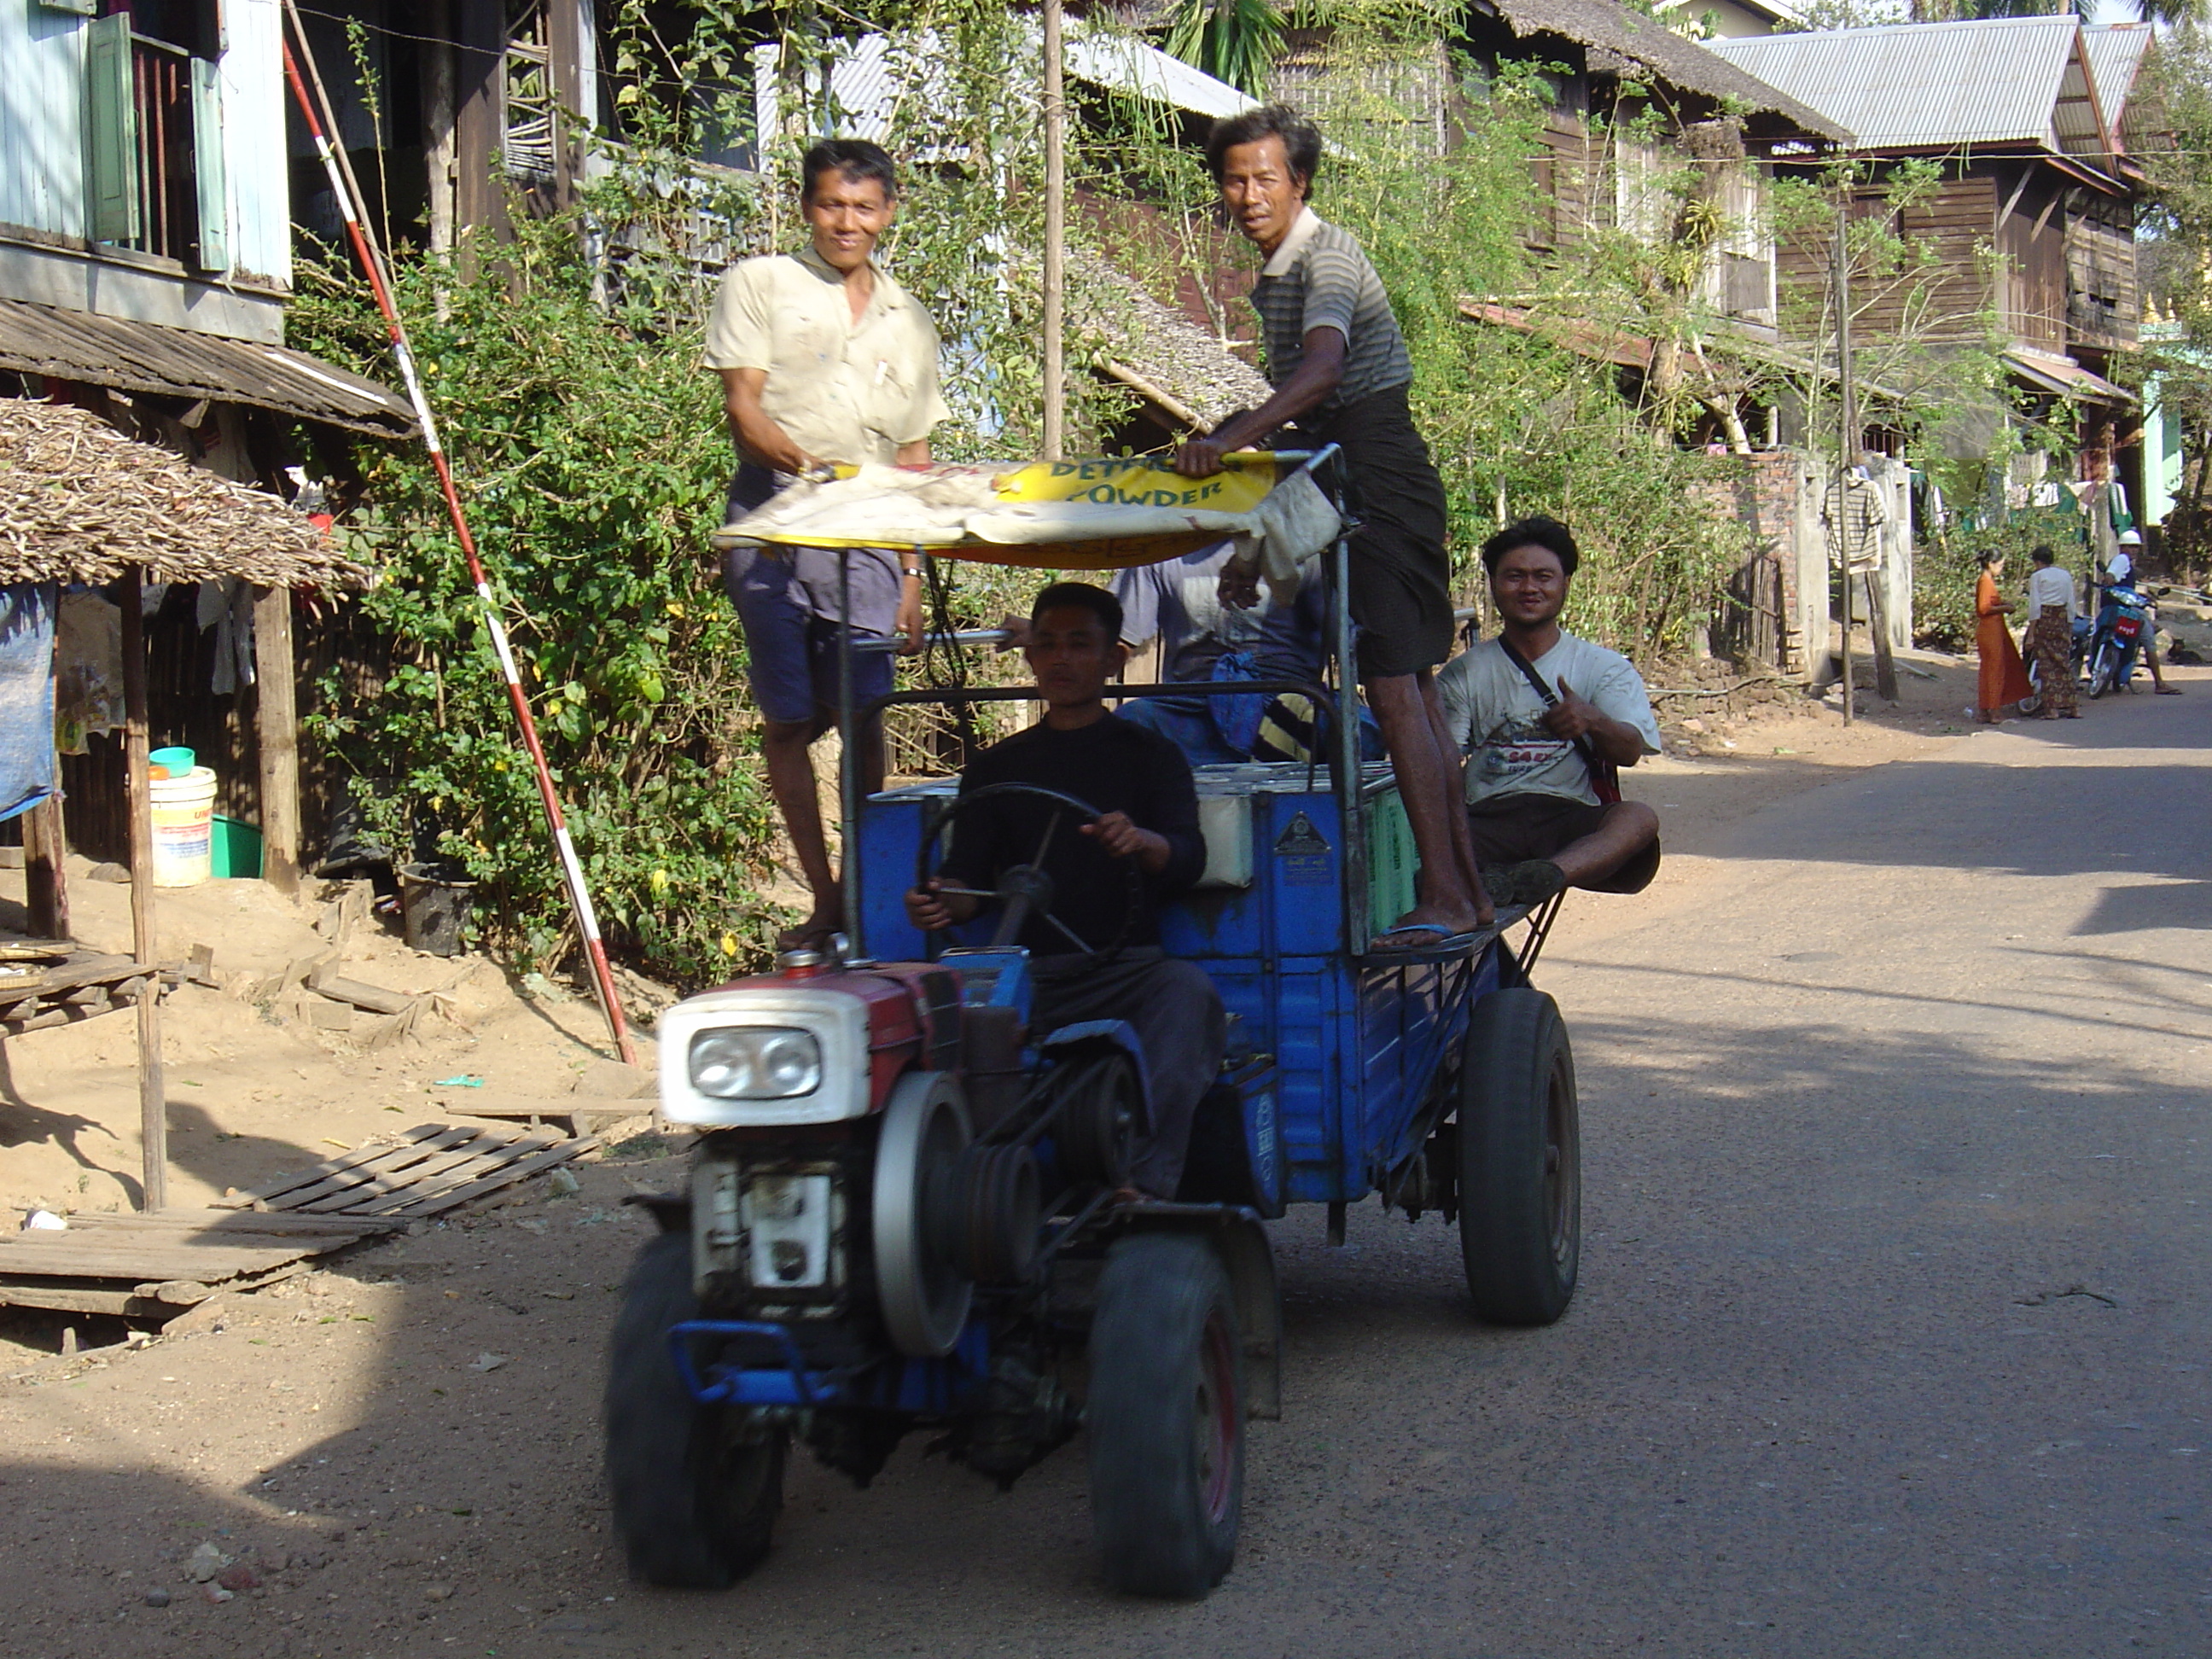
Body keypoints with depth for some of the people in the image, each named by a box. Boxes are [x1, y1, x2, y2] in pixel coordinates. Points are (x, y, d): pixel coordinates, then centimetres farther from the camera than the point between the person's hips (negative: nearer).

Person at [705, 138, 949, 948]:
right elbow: (743, 408, -2)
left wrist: (912, 576, 14)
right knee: (789, 720, -3)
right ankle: (824, 900, 4)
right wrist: (805, 463, -22)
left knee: (865, 715, -7)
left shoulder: (908, 322, 20)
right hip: (775, 527, -2)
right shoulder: (759, 286, 9)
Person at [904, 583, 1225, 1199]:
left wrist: (1142, 841, -24)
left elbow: (1189, 859, 1)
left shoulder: (1149, 754, 16)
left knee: (1186, 989, -35)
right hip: (1028, 973, 2)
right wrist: (942, 901, -14)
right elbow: (970, 881, 12)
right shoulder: (996, 768, 22)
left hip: (1128, 967, -1)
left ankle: (1145, 1181, -45)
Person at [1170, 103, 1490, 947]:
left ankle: (1443, 900, -15)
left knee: (1393, 686, -14)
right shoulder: (1273, 276, 17)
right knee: (1415, 687, 10)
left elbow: (1322, 372, -32)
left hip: (1377, 472, -10)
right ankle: (1465, 889, 14)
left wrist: (1231, 440, -43)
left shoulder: (1326, 257, -13)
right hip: (1344, 475, 10)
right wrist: (1227, 436, 23)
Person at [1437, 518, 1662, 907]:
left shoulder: (1604, 667, 16)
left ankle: (1550, 874, -58)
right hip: (1490, 816, 0)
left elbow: (1630, 751, 0)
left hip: (1573, 820, 0)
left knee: (1639, 818, -33)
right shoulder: (1464, 674, 17)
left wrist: (1594, 722, -25)